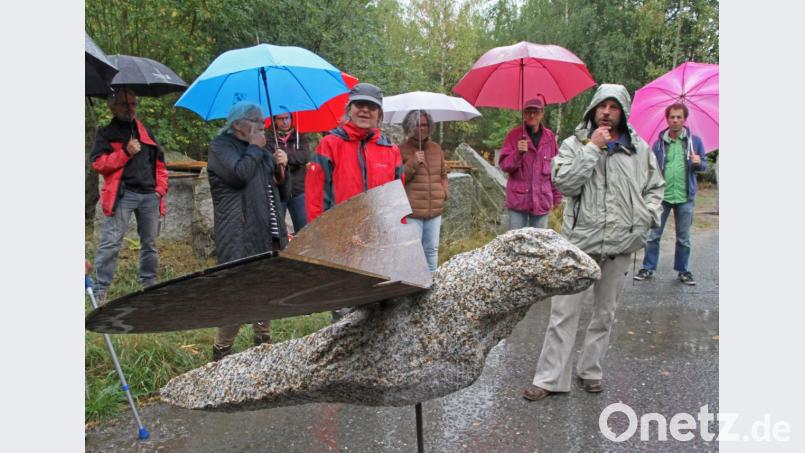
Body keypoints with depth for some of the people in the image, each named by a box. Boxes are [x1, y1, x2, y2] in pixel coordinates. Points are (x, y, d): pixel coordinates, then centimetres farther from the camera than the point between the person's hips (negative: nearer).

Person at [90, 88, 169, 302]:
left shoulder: (146, 132, 20)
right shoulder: (106, 133, 8)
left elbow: (159, 163, 22)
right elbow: (97, 163, -3)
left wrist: (161, 188, 10)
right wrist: (125, 152, -12)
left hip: (150, 195, 5)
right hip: (122, 195, -4)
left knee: (150, 243, 9)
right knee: (110, 243, -10)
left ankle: (150, 284, 19)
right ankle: (100, 291, -7)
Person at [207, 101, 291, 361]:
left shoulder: (261, 152, 23)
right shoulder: (221, 147, 1)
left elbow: (284, 195, 21)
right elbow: (239, 174, -20)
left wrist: (281, 170, 3)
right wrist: (255, 148, -5)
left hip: (269, 237, 8)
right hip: (240, 239, -8)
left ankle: (263, 346, 28)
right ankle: (221, 353, 4)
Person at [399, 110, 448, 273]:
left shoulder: (436, 148, 13)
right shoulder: (402, 150, -3)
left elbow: (443, 174, 23)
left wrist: (444, 191, 6)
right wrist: (412, 163, -17)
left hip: (435, 210, 5)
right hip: (412, 211, -5)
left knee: (432, 249, 13)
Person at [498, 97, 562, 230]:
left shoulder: (549, 136, 7)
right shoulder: (514, 135, 0)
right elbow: (504, 165, -2)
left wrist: (557, 196, 12)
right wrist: (518, 153, -20)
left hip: (542, 200, 2)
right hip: (518, 199, -2)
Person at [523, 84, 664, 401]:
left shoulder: (639, 148, 7)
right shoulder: (575, 144, 0)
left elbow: (655, 187, 16)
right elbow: (564, 183, -15)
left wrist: (648, 216, -1)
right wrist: (592, 148, -16)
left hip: (620, 244, 3)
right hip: (580, 241, -3)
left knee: (605, 314, 14)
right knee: (564, 313, 0)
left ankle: (590, 371, 30)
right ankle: (550, 378, 9)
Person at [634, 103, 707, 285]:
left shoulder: (694, 140, 2)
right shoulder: (659, 143, 2)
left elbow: (704, 165, 9)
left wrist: (699, 162, -15)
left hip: (685, 197, 0)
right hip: (661, 196, 0)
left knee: (684, 238, 11)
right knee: (653, 235, 5)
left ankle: (683, 270, 24)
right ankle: (648, 268, 17)